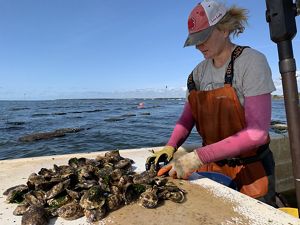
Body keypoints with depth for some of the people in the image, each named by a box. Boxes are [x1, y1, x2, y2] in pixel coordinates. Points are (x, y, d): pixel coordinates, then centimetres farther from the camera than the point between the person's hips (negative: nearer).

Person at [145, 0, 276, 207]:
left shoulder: (252, 61, -17)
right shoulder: (200, 71, -1)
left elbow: (257, 132, -25)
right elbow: (187, 117, 1)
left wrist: (199, 156, -30)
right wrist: (171, 147, -17)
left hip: (249, 169, -4)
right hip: (212, 164, 5)